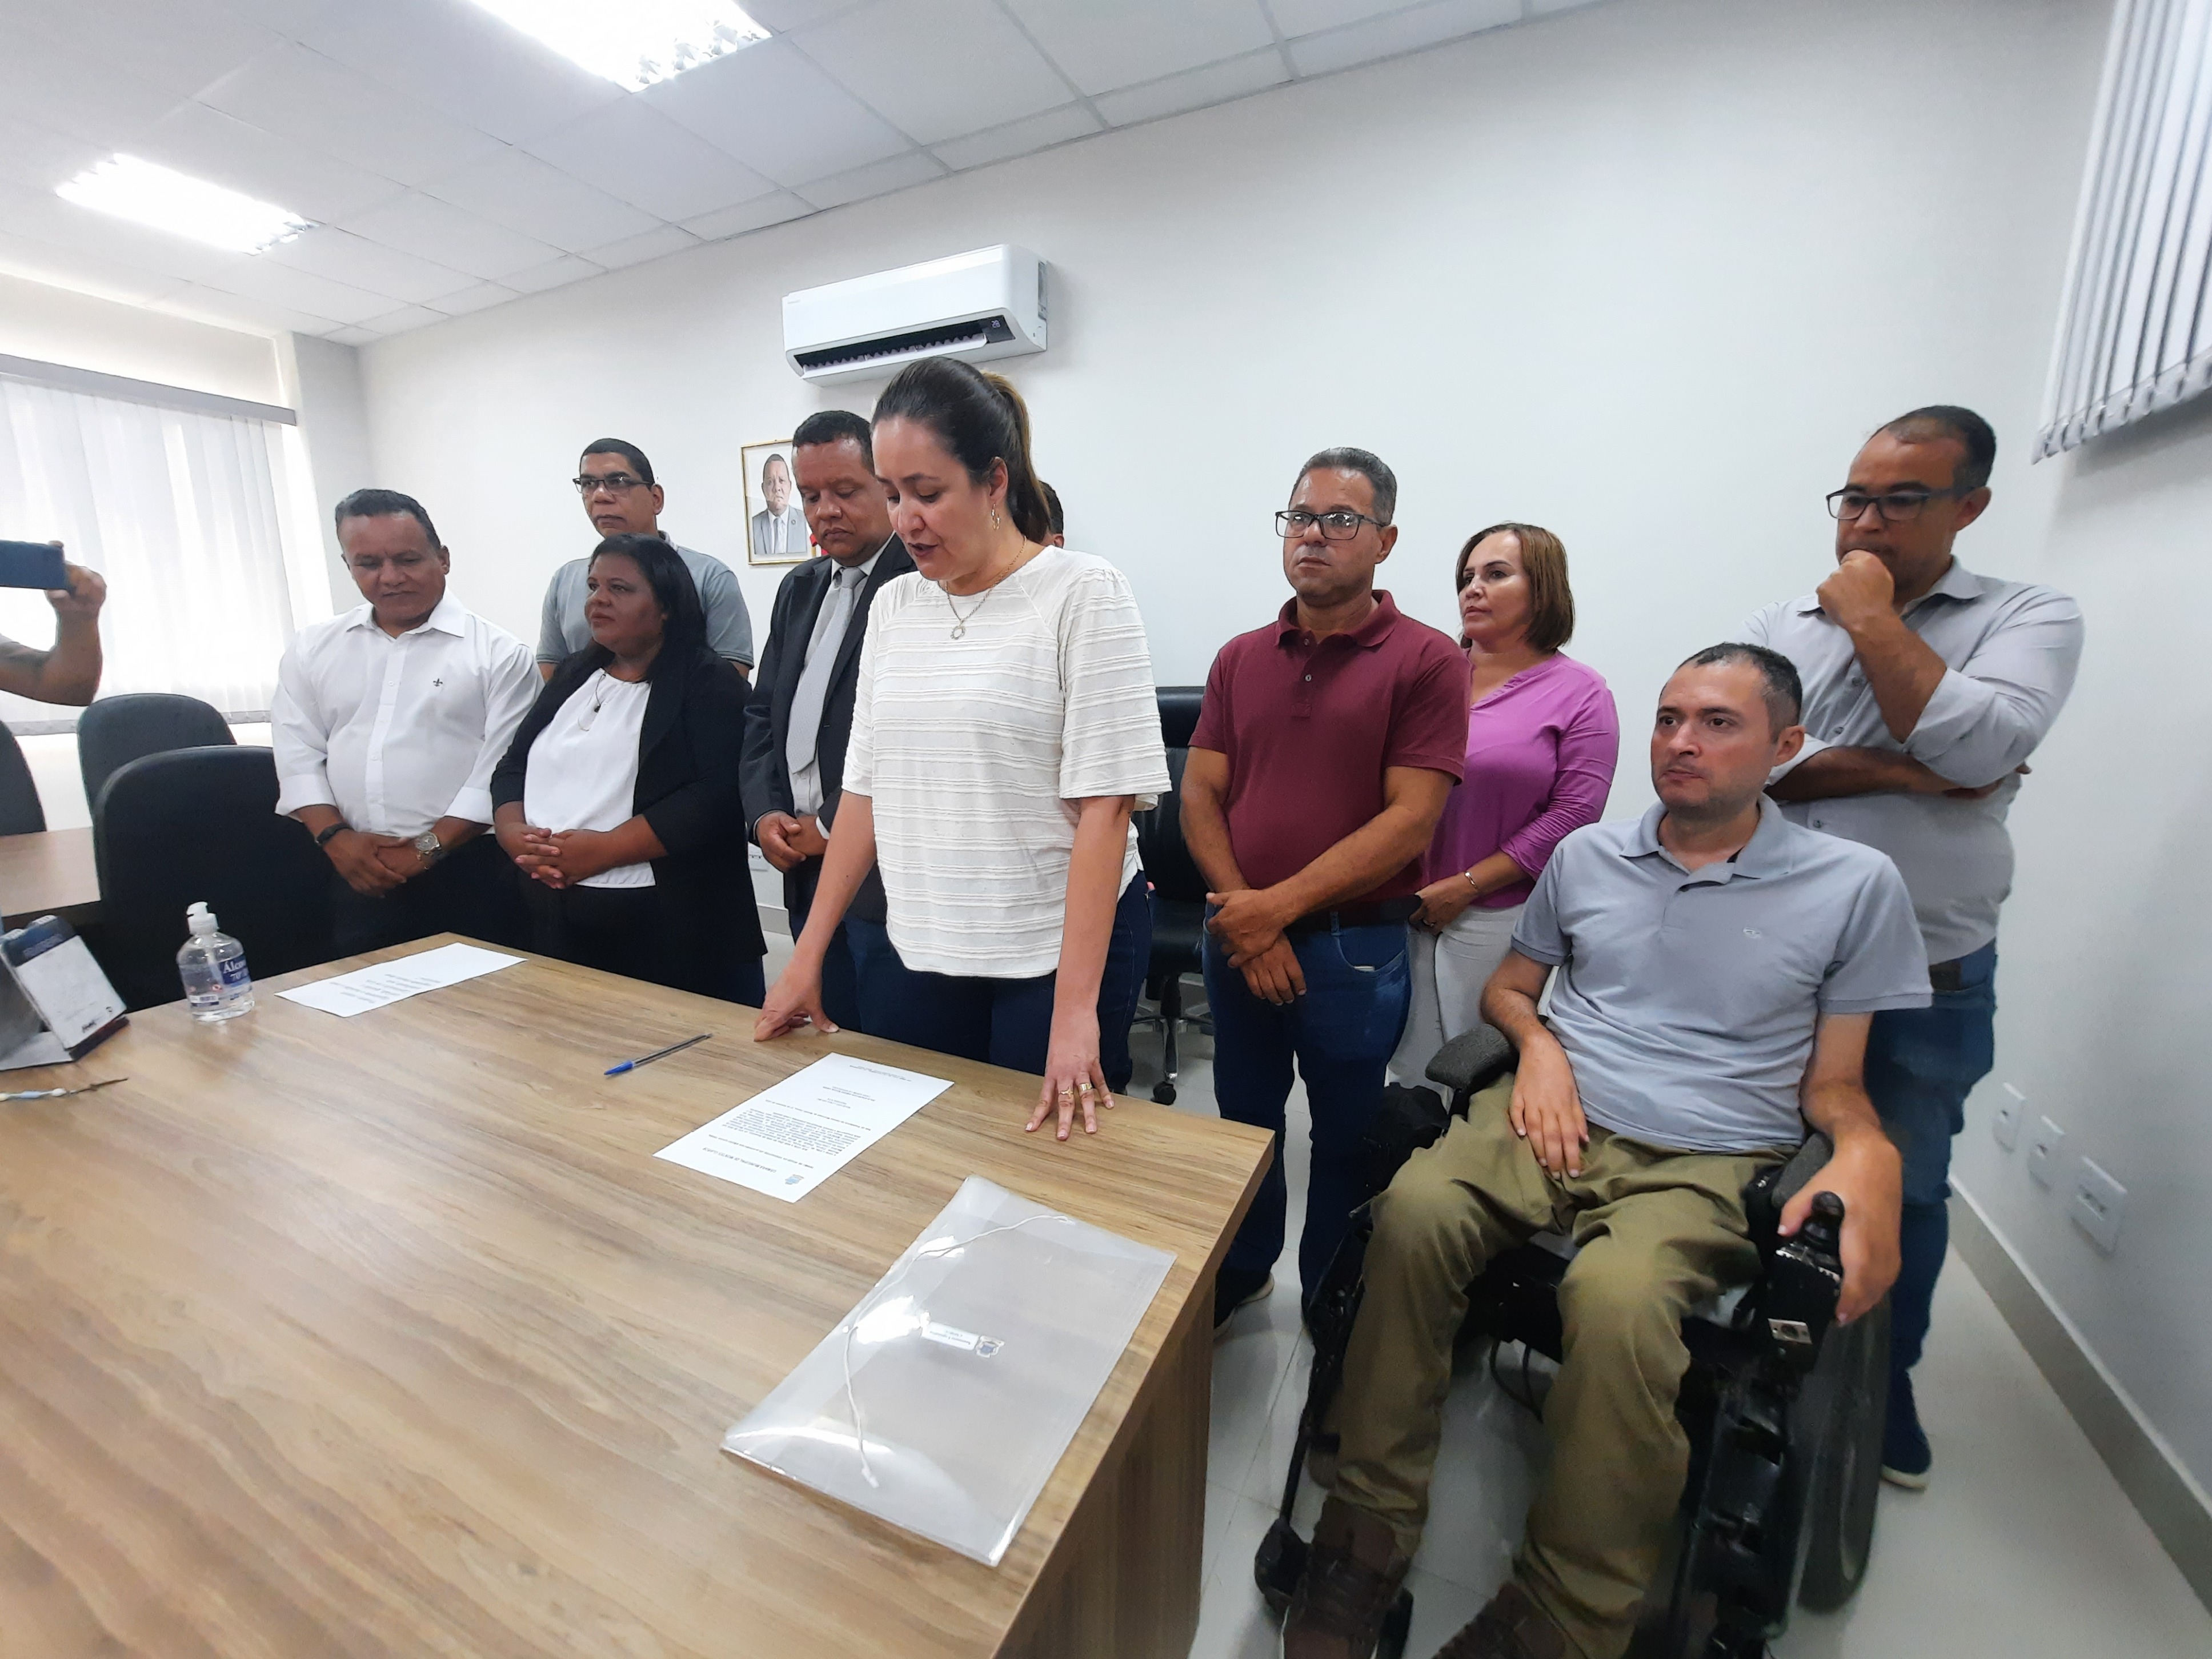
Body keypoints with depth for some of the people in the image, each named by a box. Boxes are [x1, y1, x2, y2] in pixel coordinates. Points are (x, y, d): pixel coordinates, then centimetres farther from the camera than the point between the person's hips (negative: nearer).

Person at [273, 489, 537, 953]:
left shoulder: (498, 652, -3)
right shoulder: (312, 648, 12)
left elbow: (501, 770, -9)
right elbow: (297, 757, 9)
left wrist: (429, 848, -12)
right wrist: (336, 837, -5)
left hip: (468, 872, -4)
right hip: (356, 874, 4)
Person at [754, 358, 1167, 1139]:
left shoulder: (1083, 593, -9)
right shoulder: (892, 605, 7)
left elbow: (1104, 806, -15)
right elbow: (864, 790, 9)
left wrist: (1076, 1009, -18)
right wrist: (808, 955, 8)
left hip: (1055, 951, -4)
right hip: (912, 953, 5)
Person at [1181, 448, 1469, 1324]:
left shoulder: (1426, 661, -7)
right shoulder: (1240, 658, 7)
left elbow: (1410, 820, -14)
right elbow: (1200, 795, 1)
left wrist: (1279, 907, -16)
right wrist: (1242, 918, -11)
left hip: (1354, 947, -4)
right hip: (1237, 941, 4)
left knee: (1345, 1139, 14)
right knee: (1245, 1117, 20)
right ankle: (1241, 1271, 44)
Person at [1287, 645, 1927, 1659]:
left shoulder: (1856, 887, 7)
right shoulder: (1586, 855, 14)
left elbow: (1831, 1084, 9)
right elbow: (1508, 988, 22)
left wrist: (1869, 1153, -13)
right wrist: (1539, 1047, 1)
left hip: (1702, 1160, -2)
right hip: (1556, 1117, 2)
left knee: (1616, 1300, -35)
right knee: (1416, 1210, -30)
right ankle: (1368, 1539, -14)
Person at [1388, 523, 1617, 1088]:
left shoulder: (1580, 693, 0)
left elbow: (1571, 815, -8)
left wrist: (1465, 887, -12)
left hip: (1498, 915, -2)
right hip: (1404, 908, 3)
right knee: (1409, 1064, 11)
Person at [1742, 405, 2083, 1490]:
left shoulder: (2031, 619, -2)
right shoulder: (1782, 626, 2)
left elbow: (1980, 745, -22)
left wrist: (1873, 618, -14)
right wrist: (1913, 778, -18)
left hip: (1928, 982, -1)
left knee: (1903, 1192, 16)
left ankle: (1886, 1383, 41)